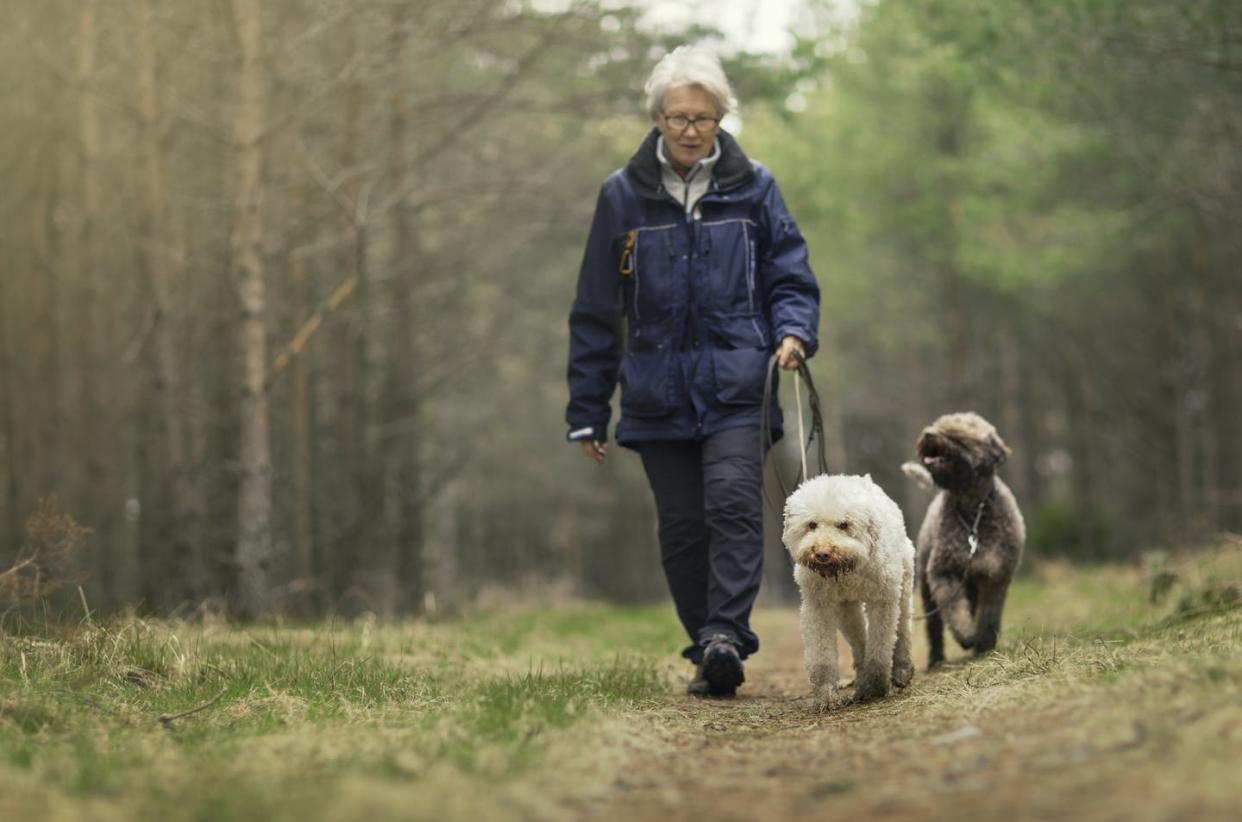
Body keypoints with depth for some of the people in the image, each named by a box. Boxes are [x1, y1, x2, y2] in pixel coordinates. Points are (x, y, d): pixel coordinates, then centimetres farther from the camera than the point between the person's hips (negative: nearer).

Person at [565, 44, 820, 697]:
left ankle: (725, 637, -25)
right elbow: (595, 310, 7)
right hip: (657, 392, 1)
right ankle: (710, 655, 12)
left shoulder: (752, 188, 4)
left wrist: (794, 331, -14)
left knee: (733, 502, -19)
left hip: (736, 385, -1)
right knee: (682, 527, 3)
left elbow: (790, 276, 9)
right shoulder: (623, 195, 4)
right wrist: (587, 410, 7)